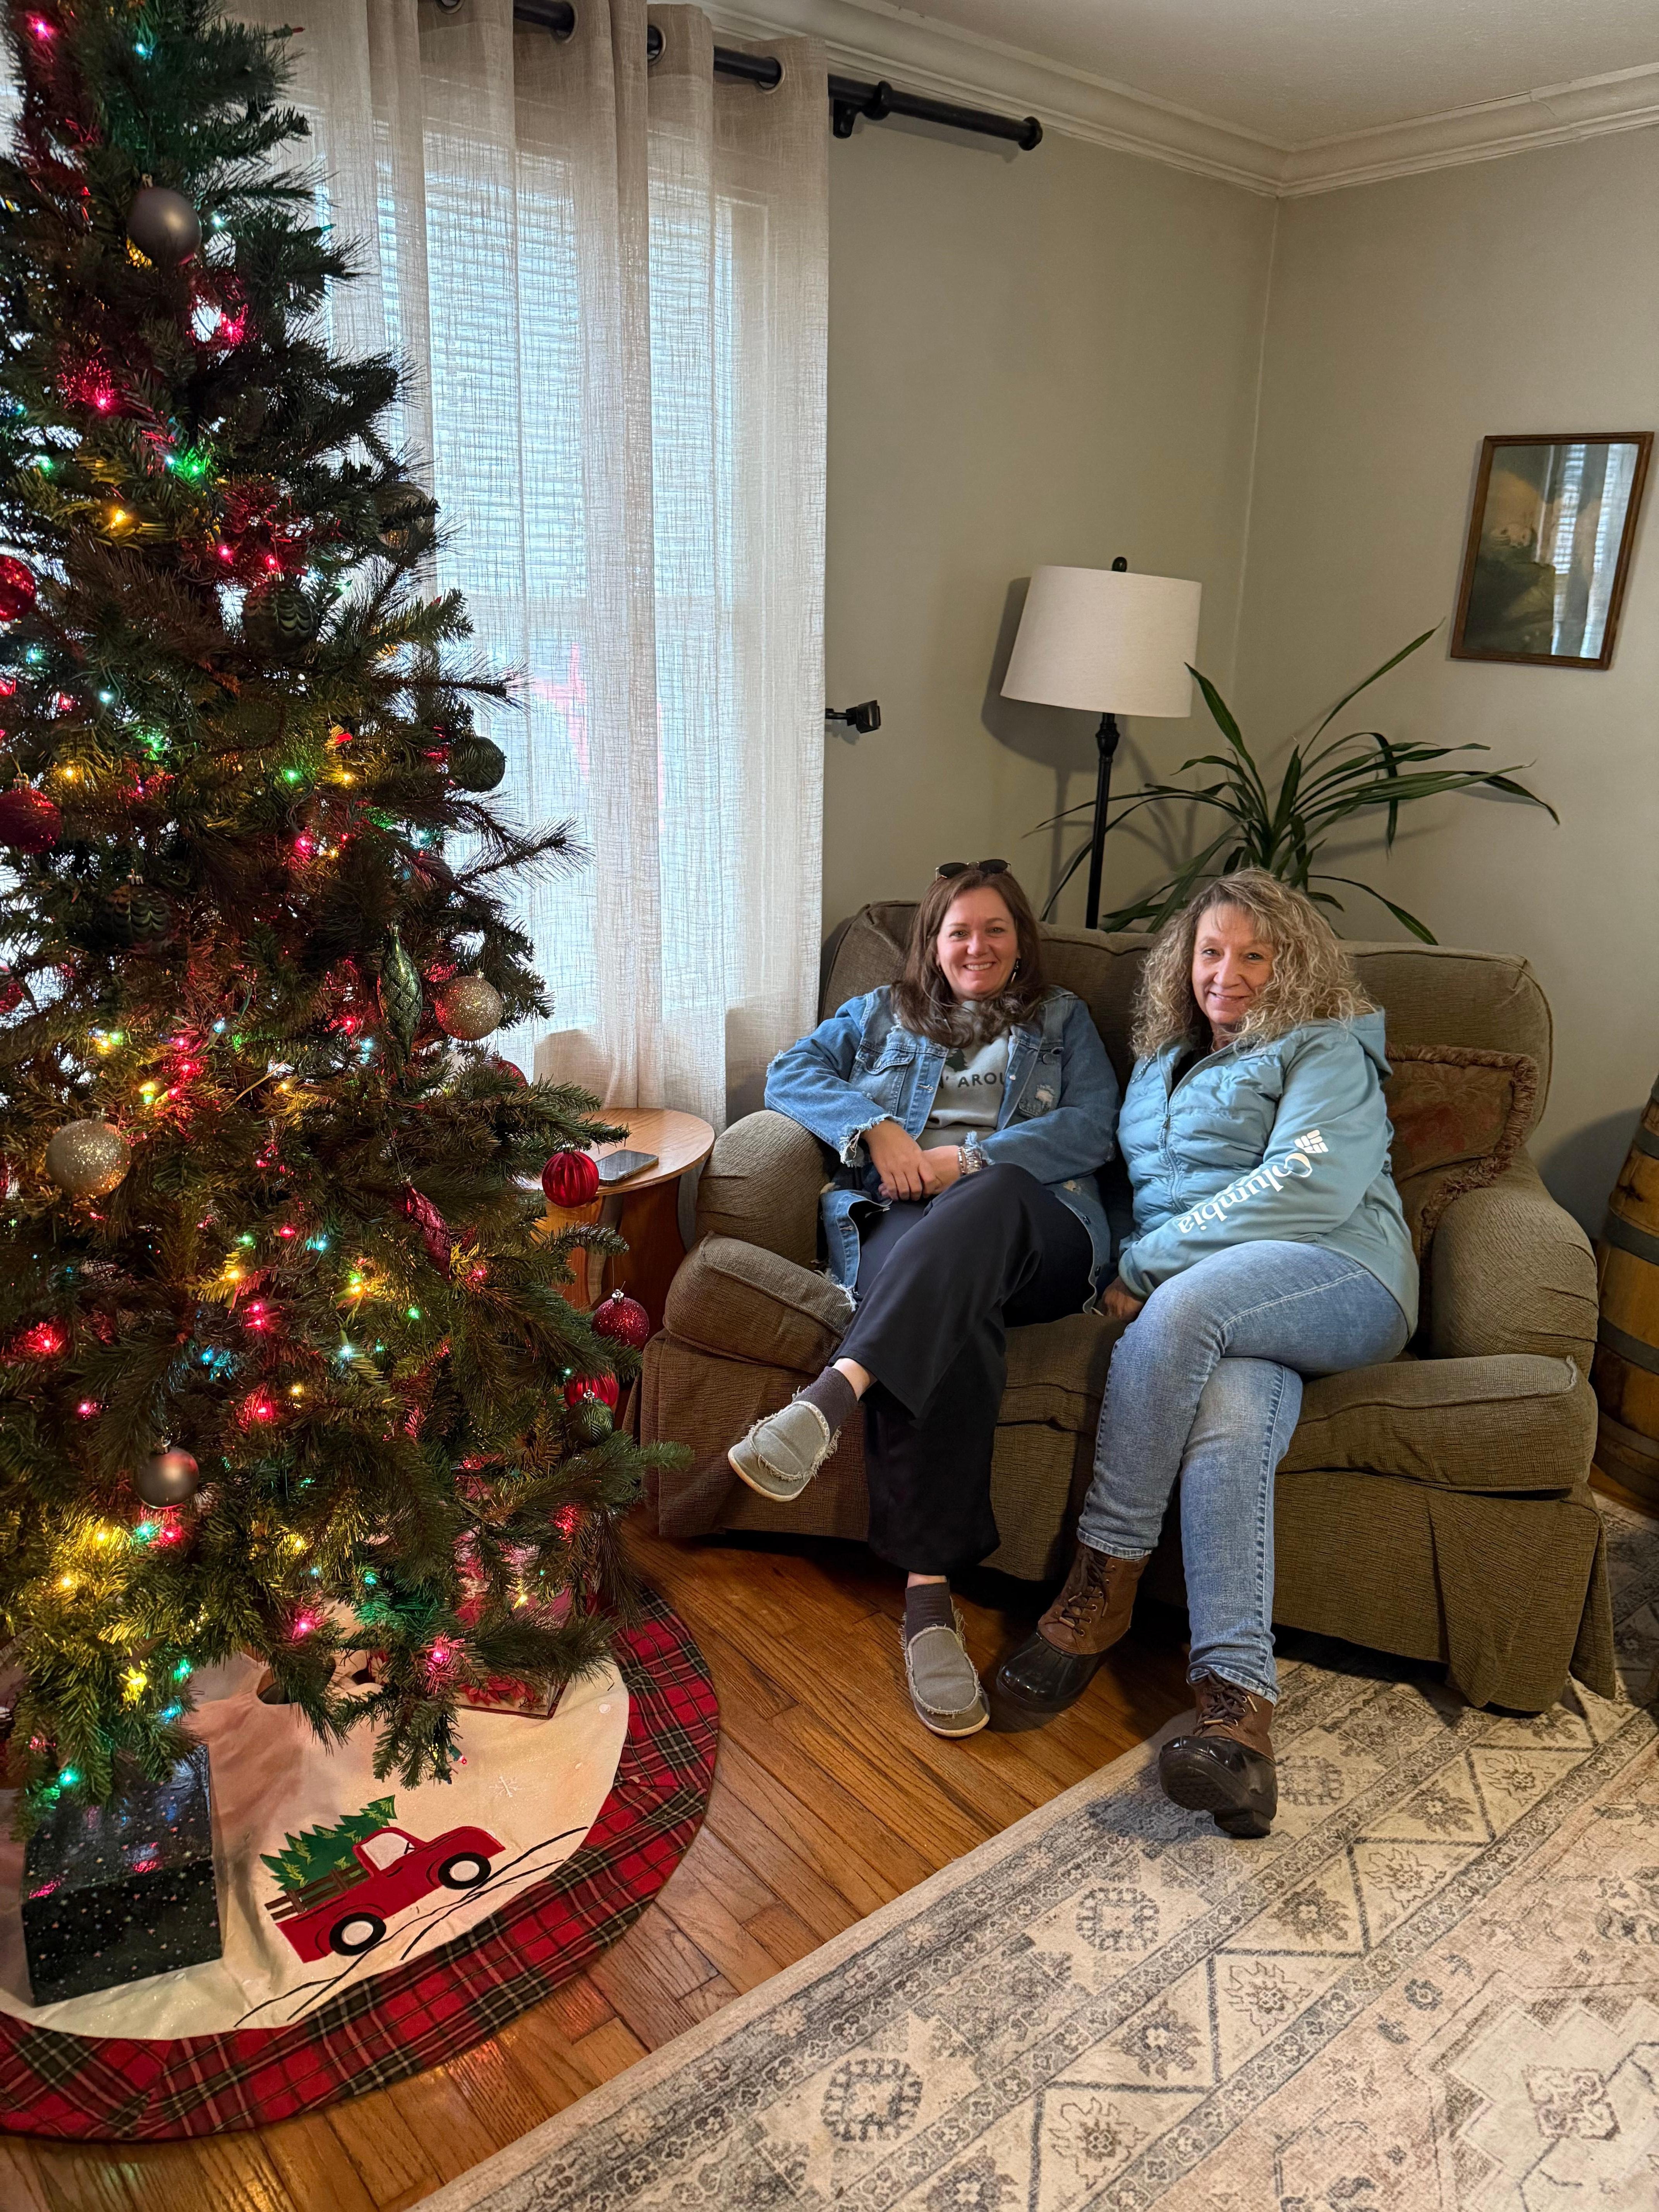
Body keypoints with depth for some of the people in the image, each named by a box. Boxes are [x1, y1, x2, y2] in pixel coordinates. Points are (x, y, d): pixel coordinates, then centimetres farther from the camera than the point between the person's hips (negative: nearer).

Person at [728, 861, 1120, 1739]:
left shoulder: (1063, 1021, 28)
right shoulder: (881, 1014, 31)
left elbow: (1092, 1129, 10)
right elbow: (789, 1073, 16)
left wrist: (972, 1159, -6)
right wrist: (874, 1128, -3)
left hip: (1036, 1233, 0)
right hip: (899, 1219, 0)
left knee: (988, 1199, -40)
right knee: (952, 1315, -39)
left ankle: (831, 1396, -58)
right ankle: (928, 1594, -46)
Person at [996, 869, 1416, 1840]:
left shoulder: (1327, 1051, 7)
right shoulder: (1165, 1063, 29)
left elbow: (1309, 1186, -9)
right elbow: (1140, 1189, 28)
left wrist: (1146, 1264, -10)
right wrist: (1131, 1269, 3)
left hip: (1340, 1282, -4)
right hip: (1225, 1310, 4)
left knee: (1185, 1306, -35)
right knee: (1229, 1420, -30)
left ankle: (1105, 1581, -24)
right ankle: (1240, 1702, -38)